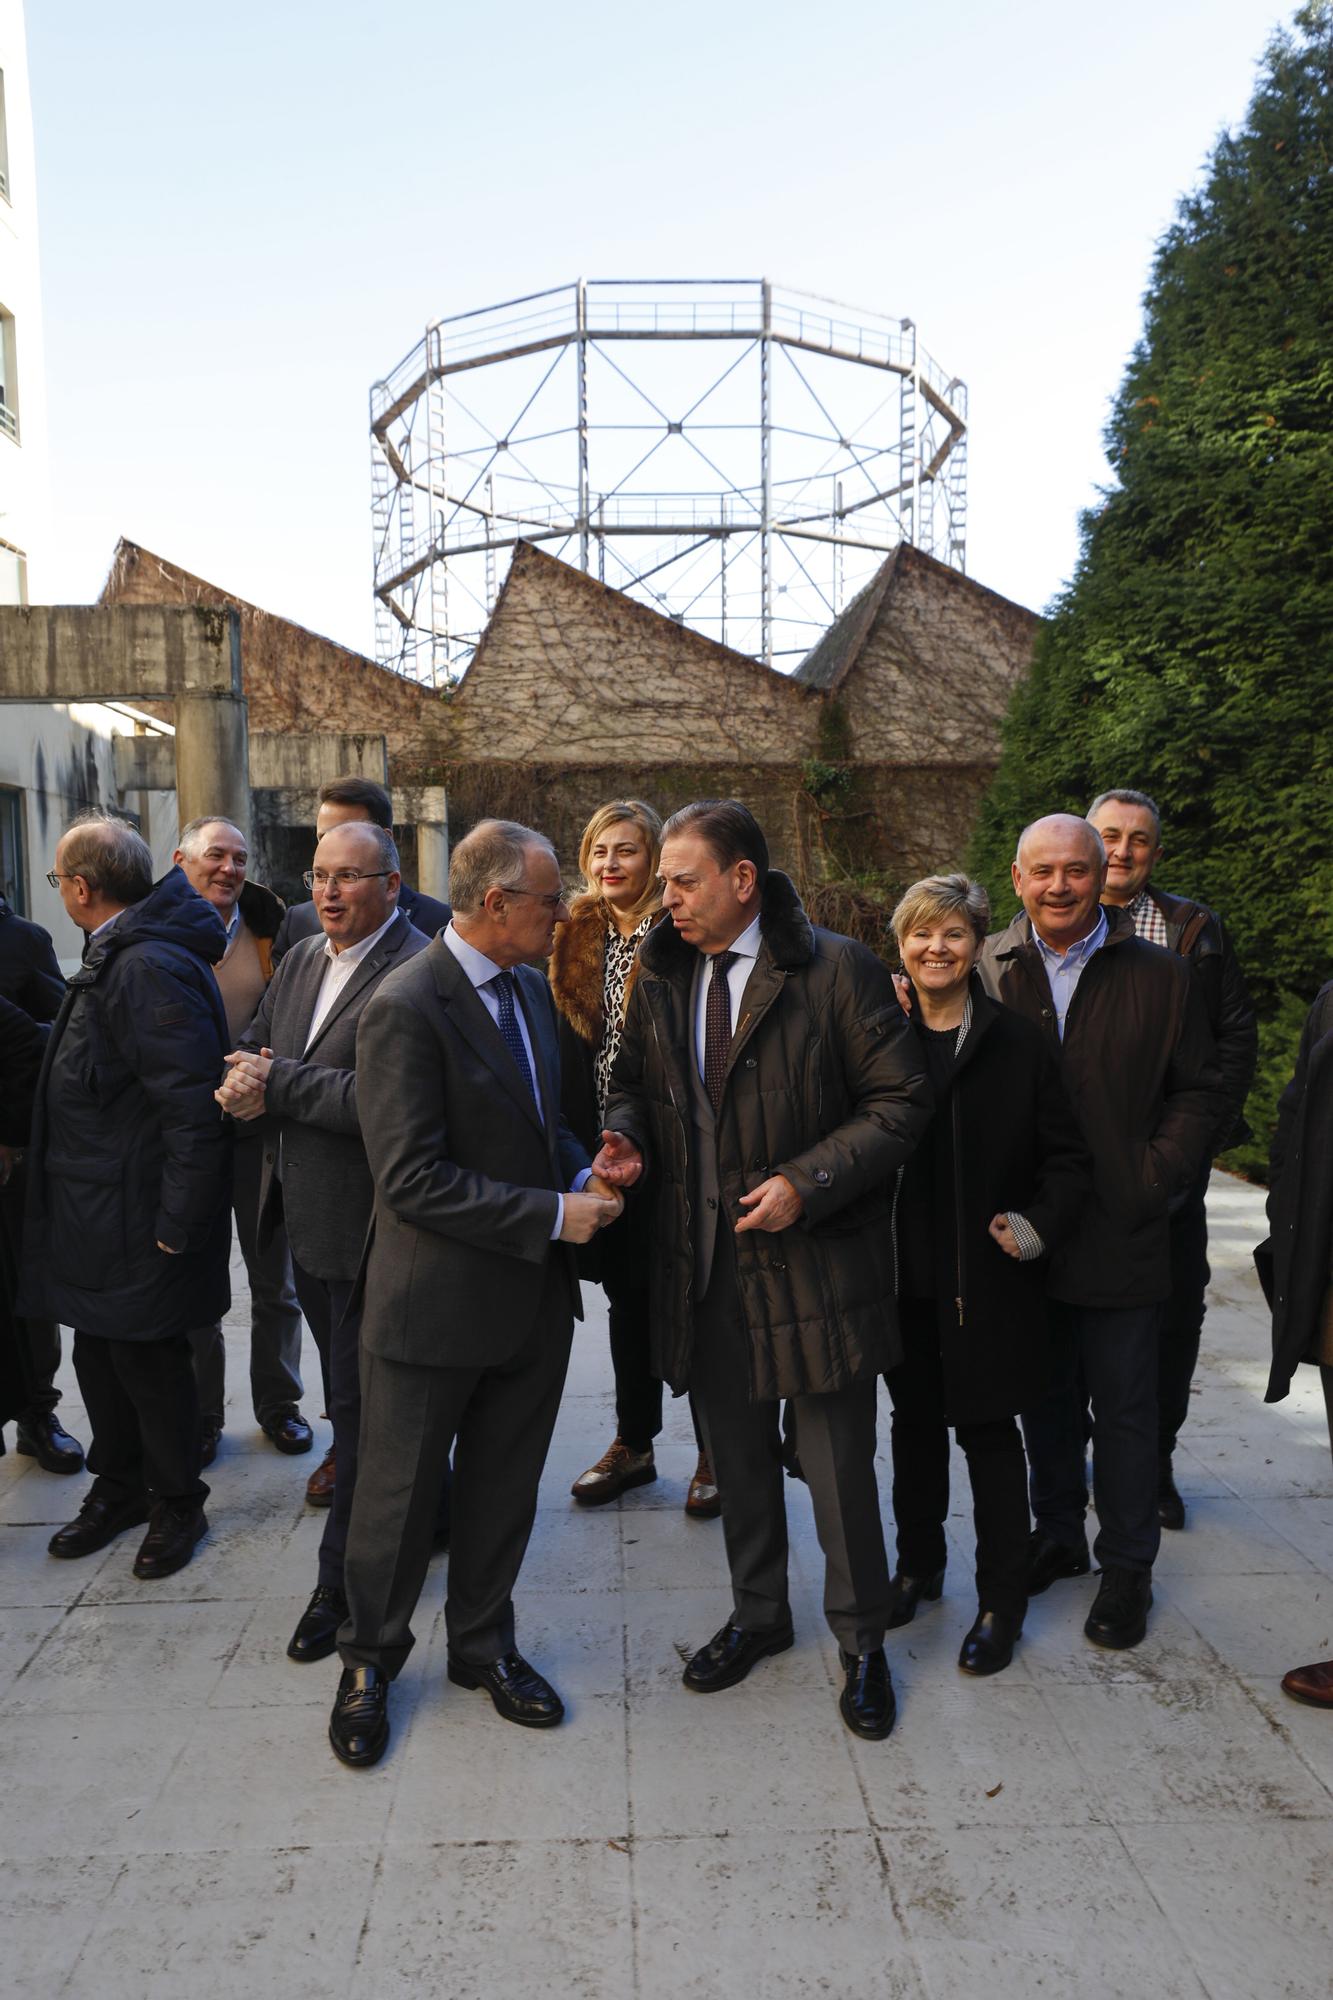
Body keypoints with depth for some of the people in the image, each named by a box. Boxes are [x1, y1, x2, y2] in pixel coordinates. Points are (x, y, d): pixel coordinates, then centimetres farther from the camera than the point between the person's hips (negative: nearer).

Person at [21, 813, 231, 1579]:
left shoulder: (148, 967, -24)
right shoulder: (121, 955, 9)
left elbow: (192, 1106, -27)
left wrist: (178, 1223, -23)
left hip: (137, 1220, -9)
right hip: (98, 1212, 10)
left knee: (150, 1364, 7)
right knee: (102, 1356, 21)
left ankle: (177, 1505, 28)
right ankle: (119, 1488, 40)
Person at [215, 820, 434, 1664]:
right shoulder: (302, 959, 9)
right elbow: (253, 1051, 13)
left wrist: (278, 1083, -19)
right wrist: (246, 1080, -11)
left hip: (367, 1225, -9)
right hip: (308, 1218, 9)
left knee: (361, 1404, 3)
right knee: (354, 1392, 23)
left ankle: (345, 1580, 19)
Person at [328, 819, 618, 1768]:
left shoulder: (531, 987, 6)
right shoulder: (406, 1007, -20)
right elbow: (414, 1179, -24)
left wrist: (583, 1173, -2)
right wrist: (553, 1215, -21)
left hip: (533, 1297, 7)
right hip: (435, 1304, -7)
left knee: (505, 1489, 20)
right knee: (400, 1496, 13)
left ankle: (484, 1644, 41)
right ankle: (370, 1661, 37)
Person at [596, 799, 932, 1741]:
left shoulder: (837, 969, -13)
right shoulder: (661, 974, 5)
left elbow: (902, 1099, -12)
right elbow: (634, 1079, 18)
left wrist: (807, 1183, -20)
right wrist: (626, 1133, -4)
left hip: (814, 1263, -5)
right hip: (705, 1263, 5)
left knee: (839, 1466, 8)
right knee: (737, 1455, 20)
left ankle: (863, 1640, 31)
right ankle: (757, 1613, 43)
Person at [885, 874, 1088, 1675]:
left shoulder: (1019, 1041, -5)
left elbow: (1067, 1156, -4)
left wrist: (1040, 1224, -16)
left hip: (987, 1279, -2)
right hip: (905, 1276, 2)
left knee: (989, 1430, 8)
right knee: (916, 1421, 17)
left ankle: (1002, 1601, 24)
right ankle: (919, 1565, 37)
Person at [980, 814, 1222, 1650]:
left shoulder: (1161, 977, -3)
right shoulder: (988, 969, -1)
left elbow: (1199, 1092, 0)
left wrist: (1152, 1182, -9)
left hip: (1121, 1240, -1)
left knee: (1125, 1409, 11)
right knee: (1046, 1401, 18)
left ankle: (1128, 1566, 29)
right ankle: (1058, 1536, 38)